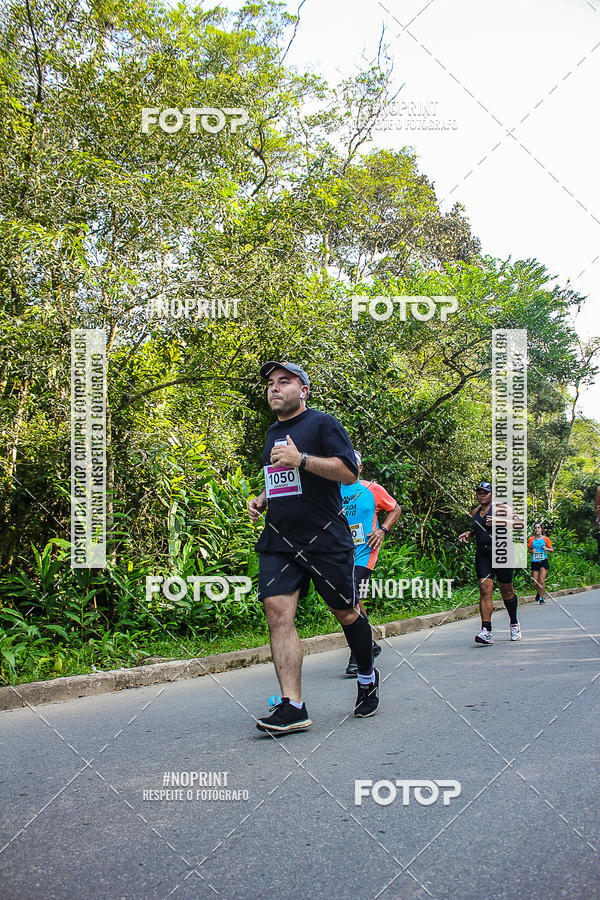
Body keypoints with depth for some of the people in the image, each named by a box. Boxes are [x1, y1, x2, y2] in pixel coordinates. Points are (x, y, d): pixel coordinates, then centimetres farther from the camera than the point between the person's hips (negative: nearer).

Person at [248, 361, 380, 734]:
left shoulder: (323, 424, -2)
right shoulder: (272, 433, 19)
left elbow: (350, 472, -13)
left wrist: (301, 459, -21)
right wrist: (262, 500, 13)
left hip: (326, 539, -5)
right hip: (279, 542, 5)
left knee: (346, 612, 5)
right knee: (277, 610, -12)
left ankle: (368, 676, 34)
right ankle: (293, 707, -12)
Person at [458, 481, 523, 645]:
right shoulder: (476, 512, 16)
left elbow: (520, 523, -9)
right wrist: (469, 534, 13)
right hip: (482, 555, 4)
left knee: (506, 591, 6)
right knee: (485, 589, -12)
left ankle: (514, 624, 31)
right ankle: (486, 631, -19)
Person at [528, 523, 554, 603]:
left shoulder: (545, 539, 4)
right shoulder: (531, 539, 6)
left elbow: (552, 550, 9)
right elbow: (529, 550, 17)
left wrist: (546, 548, -10)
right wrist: (532, 551, -5)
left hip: (543, 561, -1)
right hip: (534, 562, 1)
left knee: (542, 580, -14)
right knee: (535, 582, 1)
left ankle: (541, 597, -5)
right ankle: (539, 593, 31)